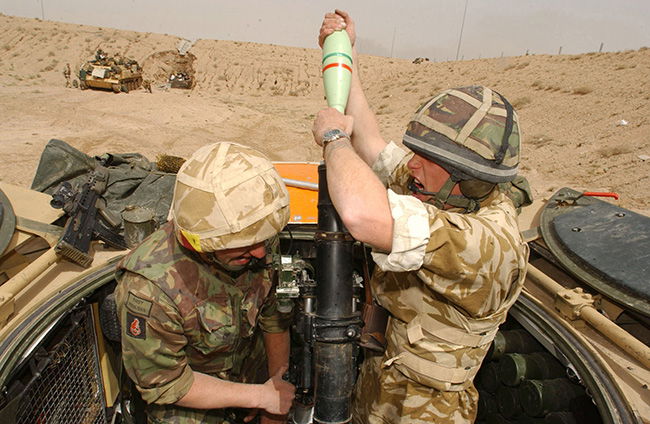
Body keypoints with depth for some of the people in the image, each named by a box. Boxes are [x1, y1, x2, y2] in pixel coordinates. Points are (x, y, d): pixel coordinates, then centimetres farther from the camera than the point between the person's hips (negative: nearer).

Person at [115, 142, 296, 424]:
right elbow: (163, 383, -20)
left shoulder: (252, 240, -21)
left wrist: (277, 395, -2)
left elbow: (274, 317, -7)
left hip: (250, 376, 3)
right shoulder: (150, 289, -33)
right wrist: (260, 396, -18)